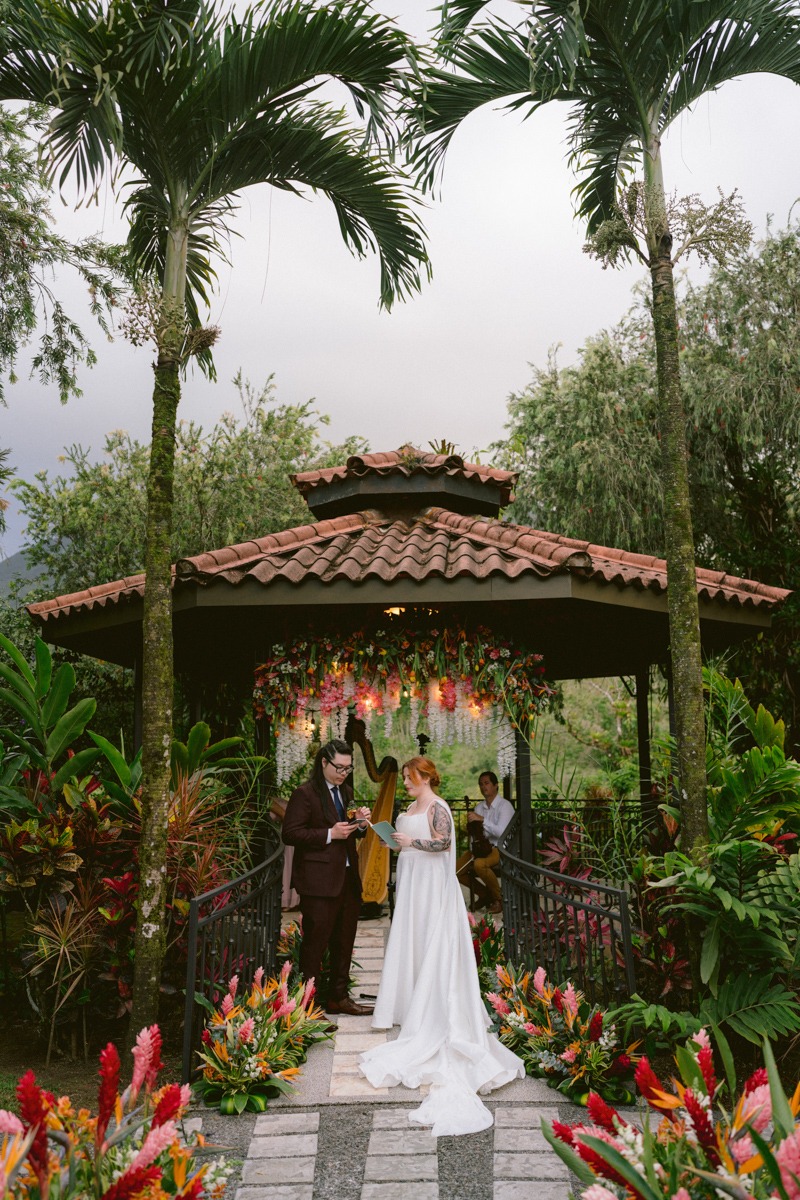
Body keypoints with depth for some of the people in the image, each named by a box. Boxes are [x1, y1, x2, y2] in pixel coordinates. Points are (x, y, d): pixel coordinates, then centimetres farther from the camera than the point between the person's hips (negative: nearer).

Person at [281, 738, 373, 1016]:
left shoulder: (346, 792, 14)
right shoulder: (305, 793, -10)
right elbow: (290, 834, -16)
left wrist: (360, 823, 0)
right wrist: (329, 834, -21)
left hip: (347, 878, 8)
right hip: (319, 880, -8)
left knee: (344, 942, 16)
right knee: (315, 942, 0)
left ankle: (338, 997, 29)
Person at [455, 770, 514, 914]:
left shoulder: (505, 805, -11)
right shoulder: (479, 807, 10)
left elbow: (502, 832, -24)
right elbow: (473, 833, 11)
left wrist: (482, 820, -29)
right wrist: (473, 852, -5)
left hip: (500, 848, -7)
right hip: (481, 847, 7)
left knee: (480, 864, -36)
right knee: (457, 870, -9)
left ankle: (498, 899, -12)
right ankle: (484, 894, 15)